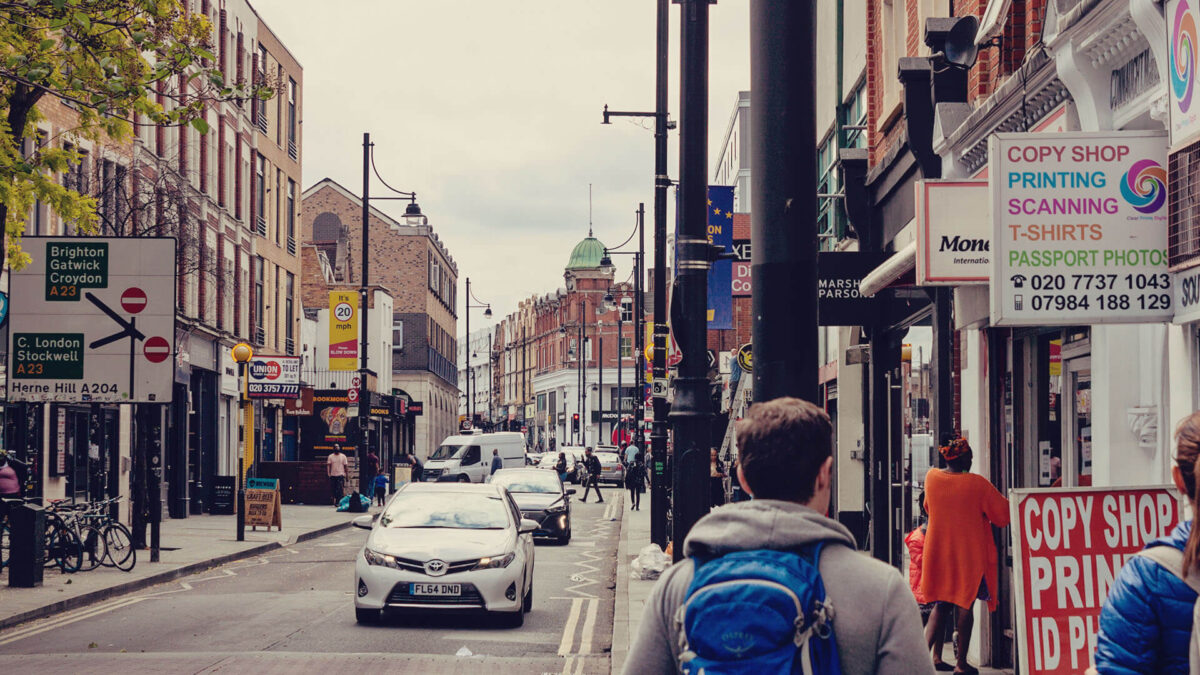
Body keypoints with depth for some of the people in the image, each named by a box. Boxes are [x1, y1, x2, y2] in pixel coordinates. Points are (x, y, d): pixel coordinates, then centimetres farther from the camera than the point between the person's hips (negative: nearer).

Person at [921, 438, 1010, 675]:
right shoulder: (978, 484, -14)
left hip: (938, 552, 4)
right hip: (970, 553, -4)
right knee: (966, 604, 5)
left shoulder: (931, 477, -2)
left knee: (941, 604, 13)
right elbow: (1003, 513, -4)